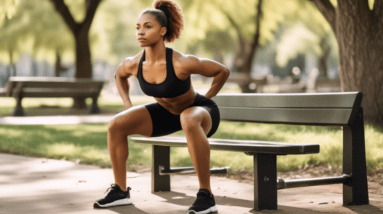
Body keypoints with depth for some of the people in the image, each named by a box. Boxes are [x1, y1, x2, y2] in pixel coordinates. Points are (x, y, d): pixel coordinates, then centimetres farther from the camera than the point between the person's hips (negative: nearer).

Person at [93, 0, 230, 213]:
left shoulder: (181, 63, -33)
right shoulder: (133, 64, -16)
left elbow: (223, 71, -18)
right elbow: (120, 75, 11)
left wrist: (203, 100, -11)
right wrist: (128, 106, 2)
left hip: (200, 111, -6)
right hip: (166, 113, 6)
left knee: (189, 121, -43)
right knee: (116, 125, -9)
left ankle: (206, 196, -32)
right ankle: (120, 191, 6)